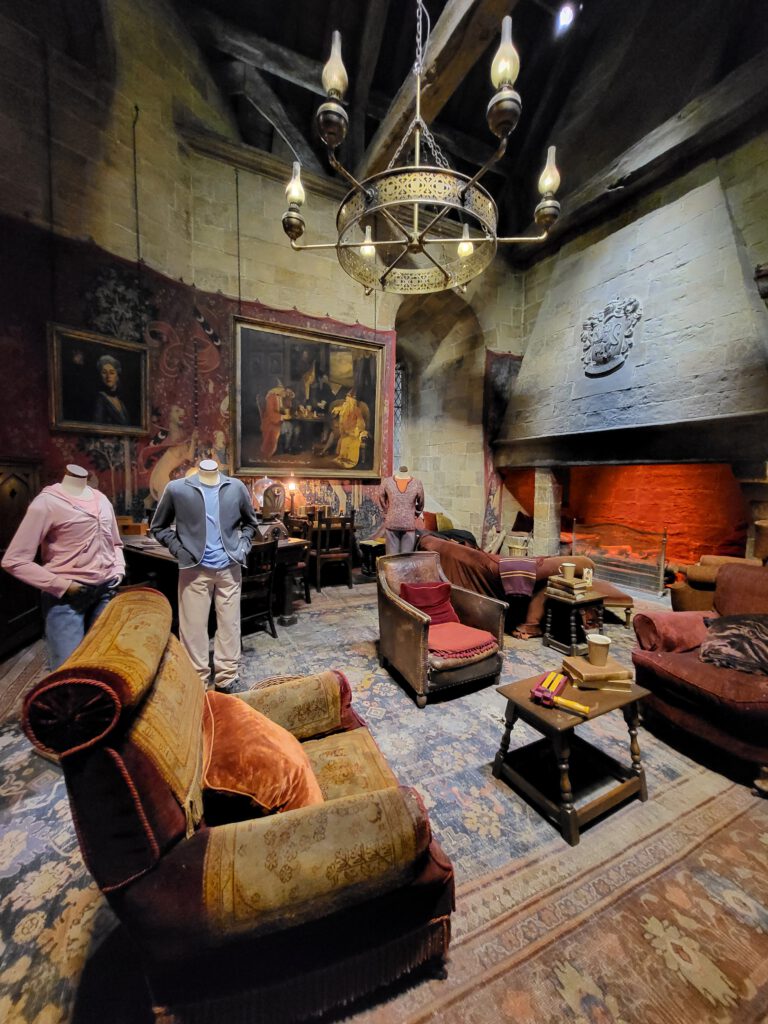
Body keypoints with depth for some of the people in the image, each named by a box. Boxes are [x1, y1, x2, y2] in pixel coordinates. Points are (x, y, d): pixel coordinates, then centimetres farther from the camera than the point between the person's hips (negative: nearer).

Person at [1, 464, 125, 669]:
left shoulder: (102, 500, 9)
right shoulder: (48, 502, -8)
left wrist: (119, 572, 5)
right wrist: (64, 586, -14)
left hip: (106, 592, 5)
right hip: (67, 597, -5)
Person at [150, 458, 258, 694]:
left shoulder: (236, 487, 2)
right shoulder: (177, 488, -4)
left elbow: (250, 522, 16)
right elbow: (158, 527, 8)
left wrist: (243, 547, 2)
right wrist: (179, 549, -6)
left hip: (229, 568, 2)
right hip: (195, 569, -2)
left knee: (230, 623, 10)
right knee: (194, 626, 7)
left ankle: (227, 677, 26)